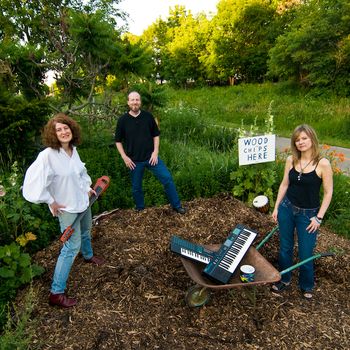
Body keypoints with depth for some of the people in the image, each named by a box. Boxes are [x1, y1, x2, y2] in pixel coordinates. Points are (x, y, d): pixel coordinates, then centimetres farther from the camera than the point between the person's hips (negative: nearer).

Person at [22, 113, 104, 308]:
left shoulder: (74, 150, -4)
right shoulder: (48, 155, -27)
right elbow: (33, 182, -29)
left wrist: (87, 187, 9)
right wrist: (51, 202, -21)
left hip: (83, 201, 8)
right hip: (67, 208, -7)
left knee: (86, 233, 29)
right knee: (72, 247, -4)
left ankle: (88, 256, 61)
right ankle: (56, 293, 9)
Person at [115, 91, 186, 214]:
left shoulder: (148, 116, -2)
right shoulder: (123, 120, -3)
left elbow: (156, 135, 6)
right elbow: (118, 141, 4)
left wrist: (155, 152, -4)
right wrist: (124, 157, -6)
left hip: (151, 157, 0)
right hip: (134, 160, 0)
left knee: (167, 178, -4)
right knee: (136, 187, 11)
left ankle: (177, 205, 11)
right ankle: (140, 210, 33)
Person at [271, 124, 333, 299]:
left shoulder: (323, 163, -14)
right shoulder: (291, 160, -2)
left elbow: (328, 192, -9)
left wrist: (319, 217, -9)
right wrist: (276, 207, 6)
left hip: (308, 214, -3)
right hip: (287, 208, 4)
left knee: (305, 254, 6)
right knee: (285, 248, 15)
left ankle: (306, 286, 33)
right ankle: (284, 279, 37)